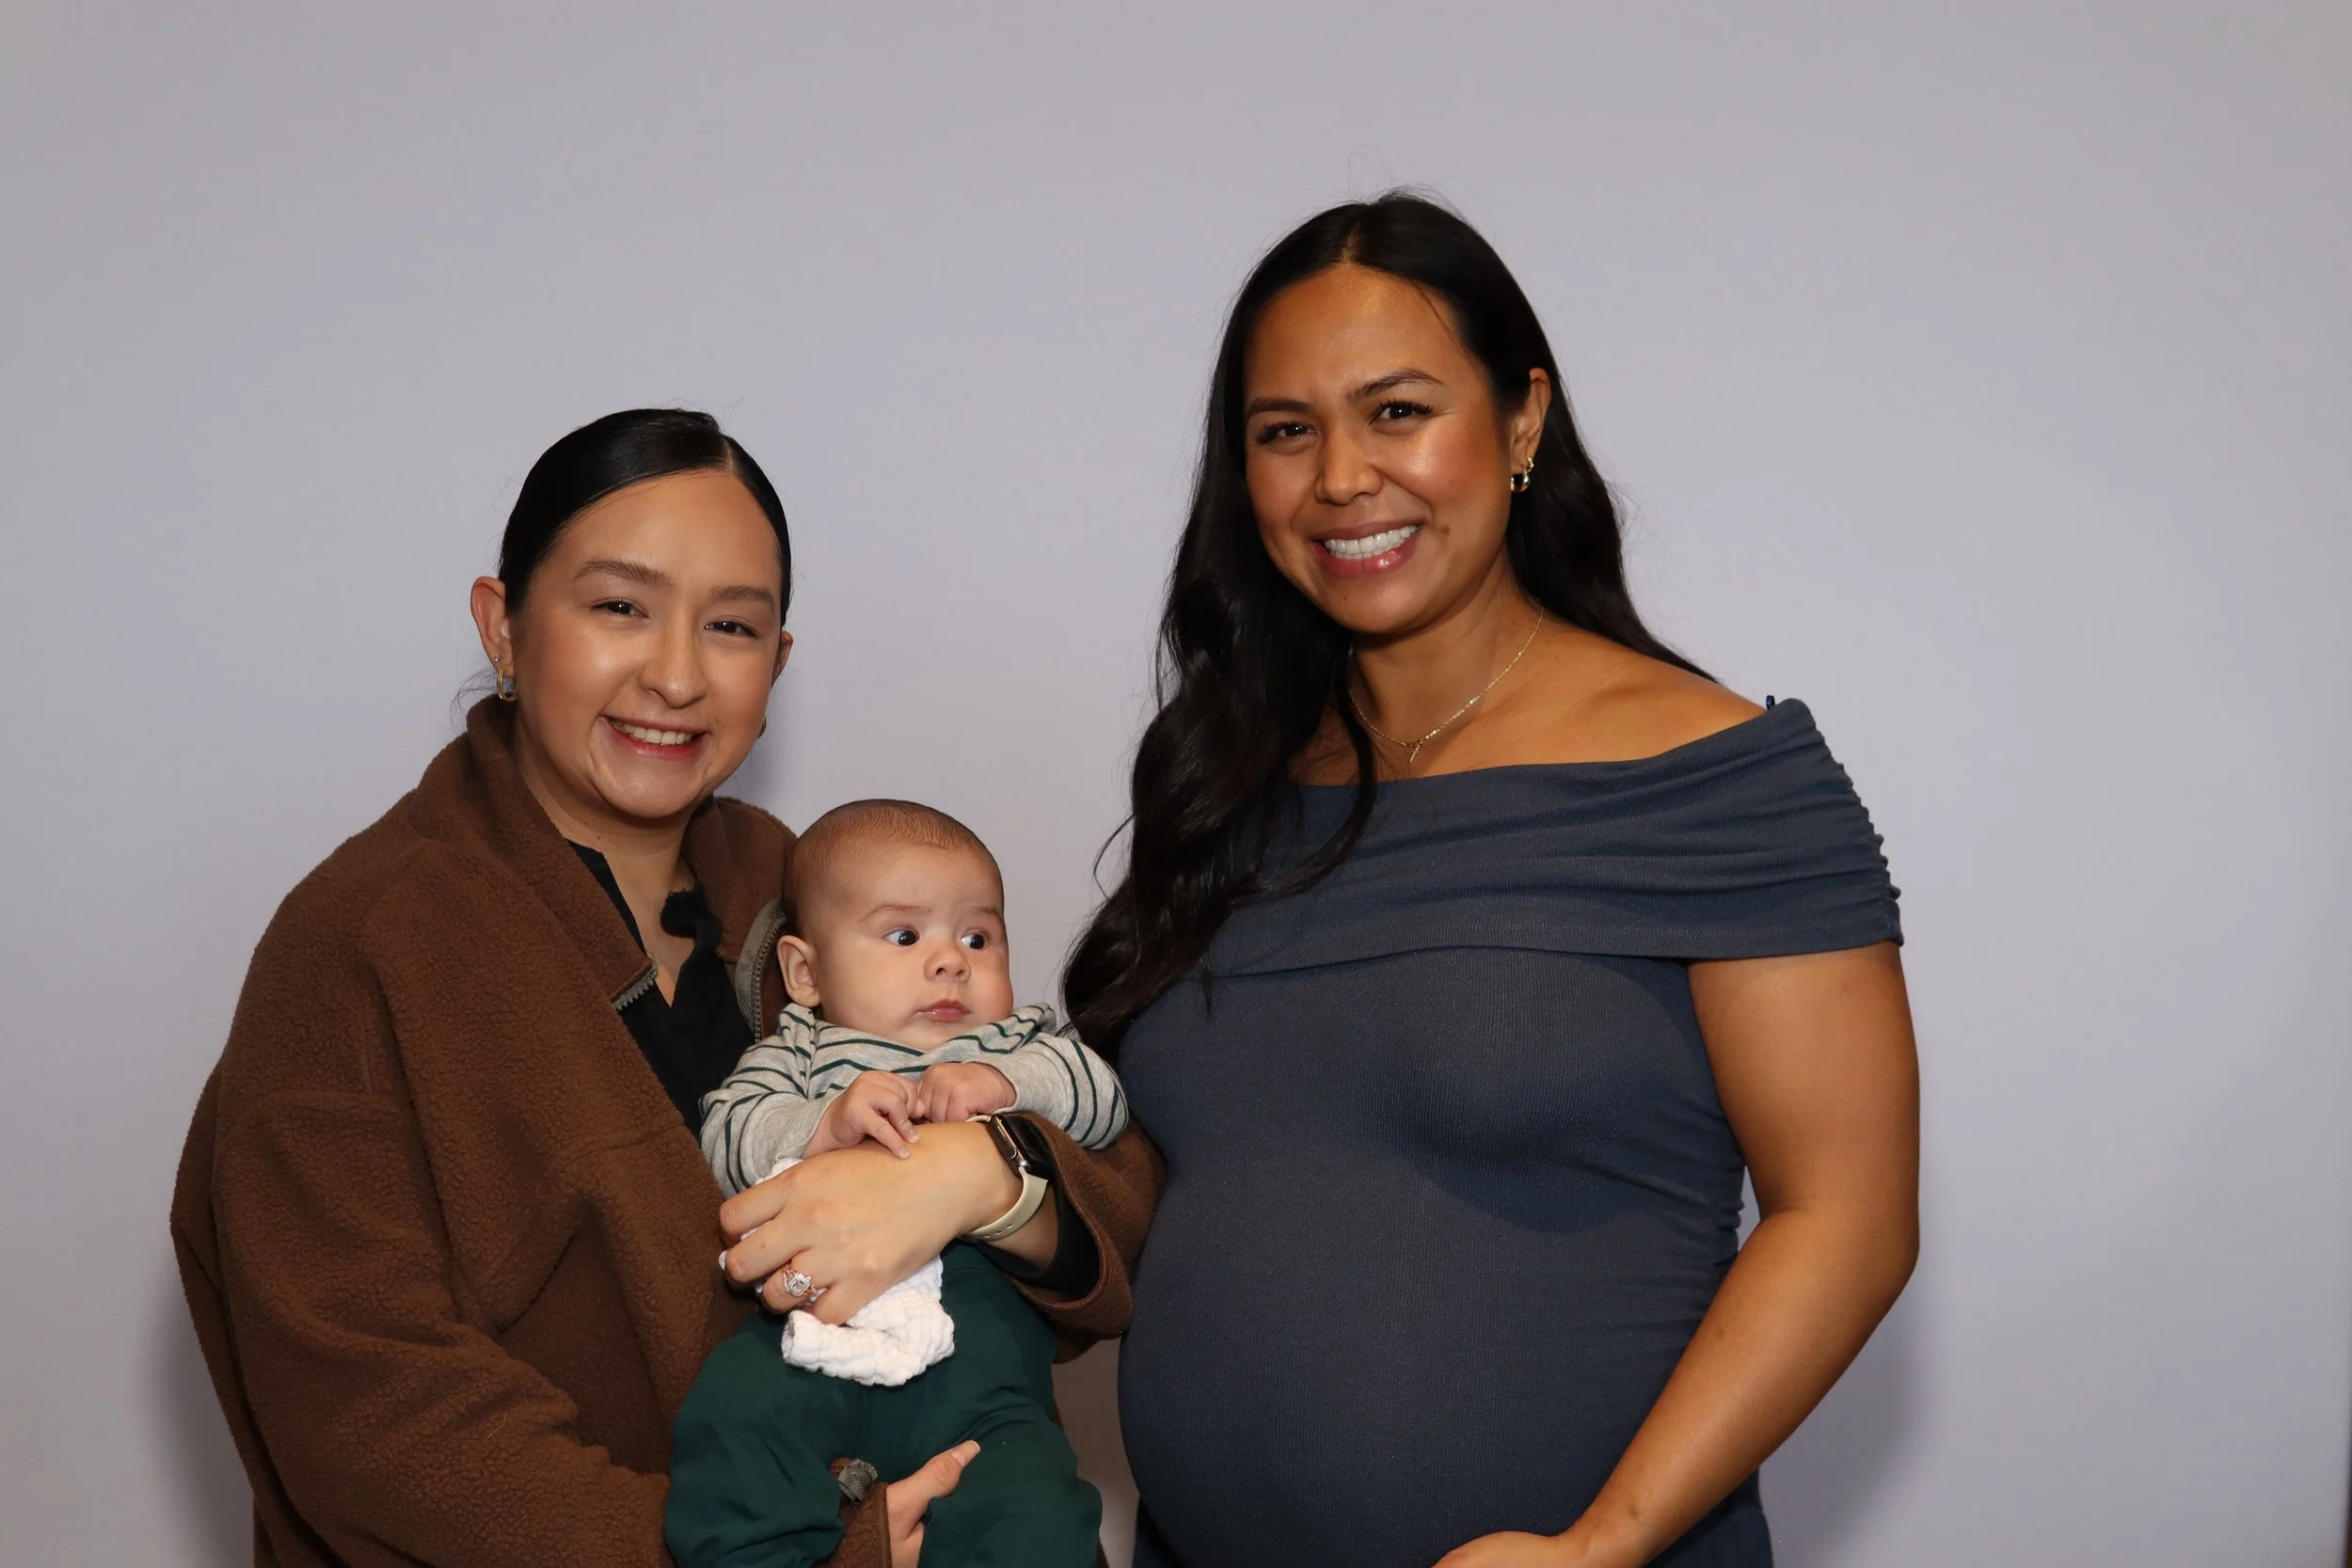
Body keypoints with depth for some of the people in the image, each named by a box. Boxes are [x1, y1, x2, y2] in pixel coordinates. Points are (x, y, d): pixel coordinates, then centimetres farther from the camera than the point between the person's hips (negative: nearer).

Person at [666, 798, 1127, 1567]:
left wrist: (1007, 1081, -6)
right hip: (822, 1299, 0)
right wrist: (824, 1123, -12)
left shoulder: (1020, 1043, 29)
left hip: (975, 1307, 0)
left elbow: (1104, 1102, 12)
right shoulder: (800, 1050, 24)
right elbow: (726, 1135, 7)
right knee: (735, 1412, -30)